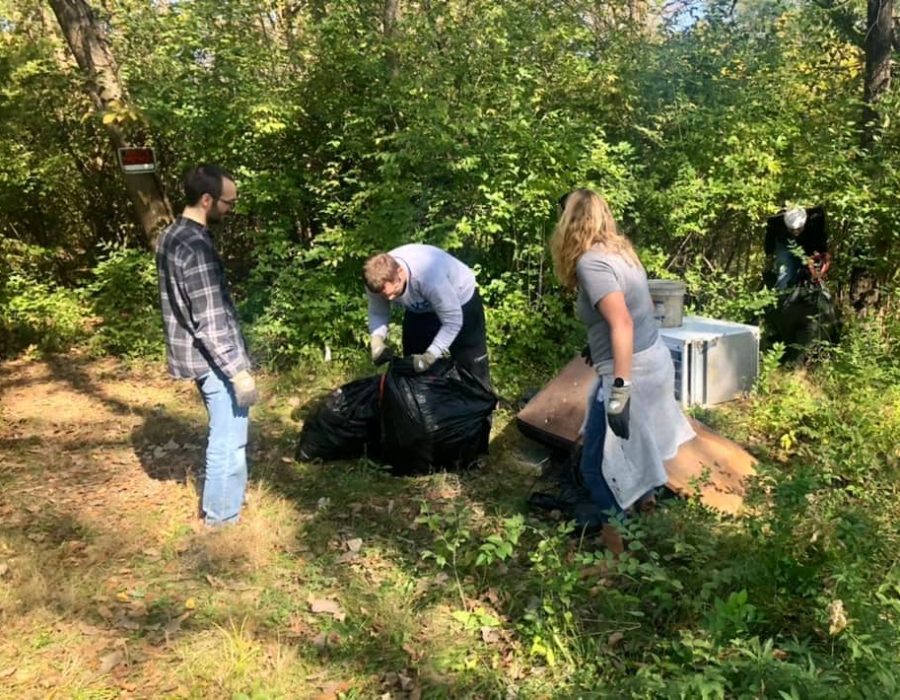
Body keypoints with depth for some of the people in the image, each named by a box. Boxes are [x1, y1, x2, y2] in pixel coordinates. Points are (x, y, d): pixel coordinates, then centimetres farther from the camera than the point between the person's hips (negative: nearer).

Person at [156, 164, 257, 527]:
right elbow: (211, 321, -25)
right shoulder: (196, 247, -24)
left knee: (224, 434, 24)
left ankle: (221, 498, 40)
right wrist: (239, 370, -20)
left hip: (194, 354, 10)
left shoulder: (171, 236, 7)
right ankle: (222, 516, 18)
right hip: (213, 359, -10)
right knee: (228, 439, 4)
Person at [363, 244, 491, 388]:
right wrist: (376, 339, -31)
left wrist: (430, 355, -42)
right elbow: (377, 312, -11)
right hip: (419, 308, 5)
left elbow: (453, 321, -35)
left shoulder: (429, 277, -44)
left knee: (472, 365, 0)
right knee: (412, 366, 8)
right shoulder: (379, 281, -29)